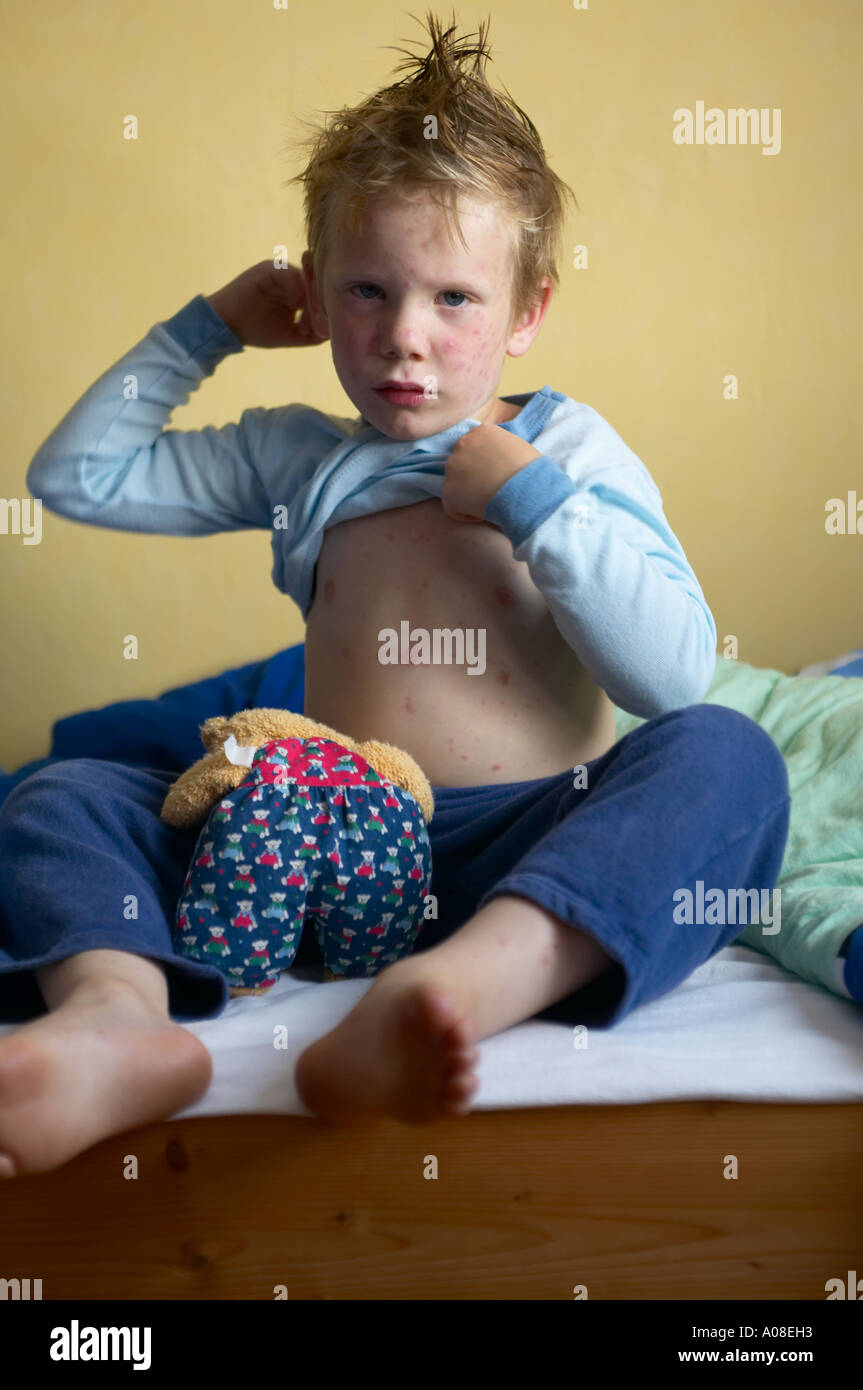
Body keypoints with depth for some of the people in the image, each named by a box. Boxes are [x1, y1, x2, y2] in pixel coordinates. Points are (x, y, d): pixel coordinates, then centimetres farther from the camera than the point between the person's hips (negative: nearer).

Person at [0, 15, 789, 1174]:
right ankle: (119, 1013, -44)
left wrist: (534, 501, -9)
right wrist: (206, 328, 20)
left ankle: (453, 989, -54)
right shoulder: (295, 458, 17)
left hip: (532, 846, -2)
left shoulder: (569, 448, 8)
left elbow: (677, 674, -4)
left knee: (726, 755, -31)